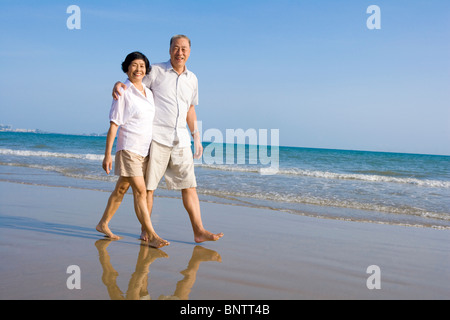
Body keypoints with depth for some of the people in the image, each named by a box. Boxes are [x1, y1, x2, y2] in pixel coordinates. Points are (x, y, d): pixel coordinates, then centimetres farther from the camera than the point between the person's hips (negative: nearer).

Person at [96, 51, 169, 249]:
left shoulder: (148, 92, 12)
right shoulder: (123, 92, -9)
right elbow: (113, 125, -10)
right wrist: (107, 155, -12)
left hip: (144, 150, 7)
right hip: (128, 148, -7)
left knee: (121, 189, 15)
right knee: (140, 192, -10)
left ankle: (103, 224, 29)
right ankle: (151, 236, -8)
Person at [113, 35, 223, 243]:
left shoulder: (192, 79, 15)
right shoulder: (155, 71, 1)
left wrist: (196, 137, 20)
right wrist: (118, 85, -22)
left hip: (181, 140, 4)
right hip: (156, 136, -4)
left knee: (189, 185, 1)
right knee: (148, 185, 1)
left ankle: (199, 231, 4)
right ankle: (146, 230, 14)